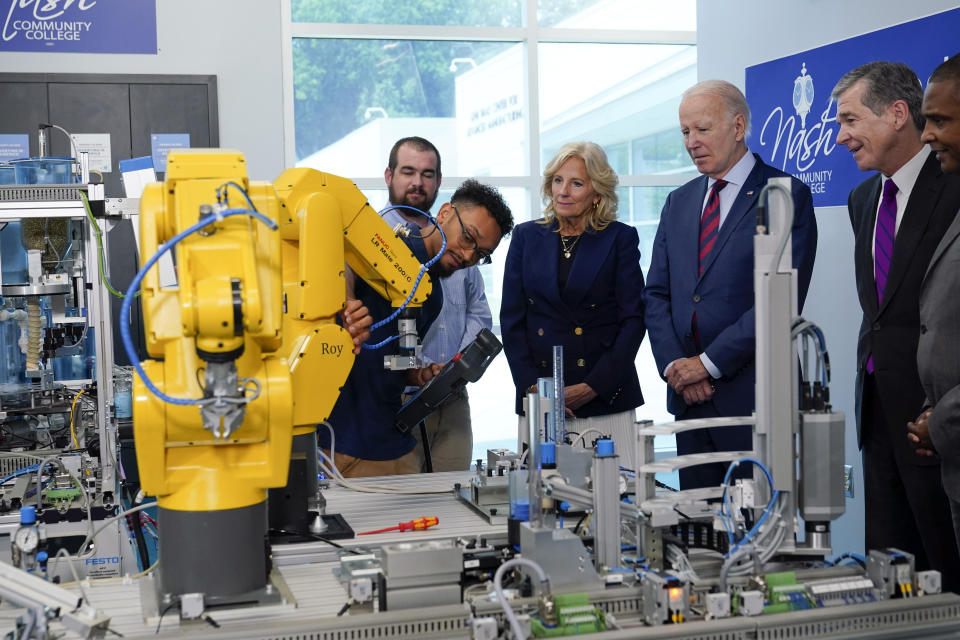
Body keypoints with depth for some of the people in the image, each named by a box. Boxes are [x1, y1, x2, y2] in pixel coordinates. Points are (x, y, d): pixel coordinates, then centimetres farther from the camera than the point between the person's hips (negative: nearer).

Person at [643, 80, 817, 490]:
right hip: (688, 396, 6)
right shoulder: (679, 202, 15)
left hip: (753, 395, -5)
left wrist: (709, 363, -14)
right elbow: (656, 295, 12)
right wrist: (674, 366, -3)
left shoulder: (787, 196, -4)